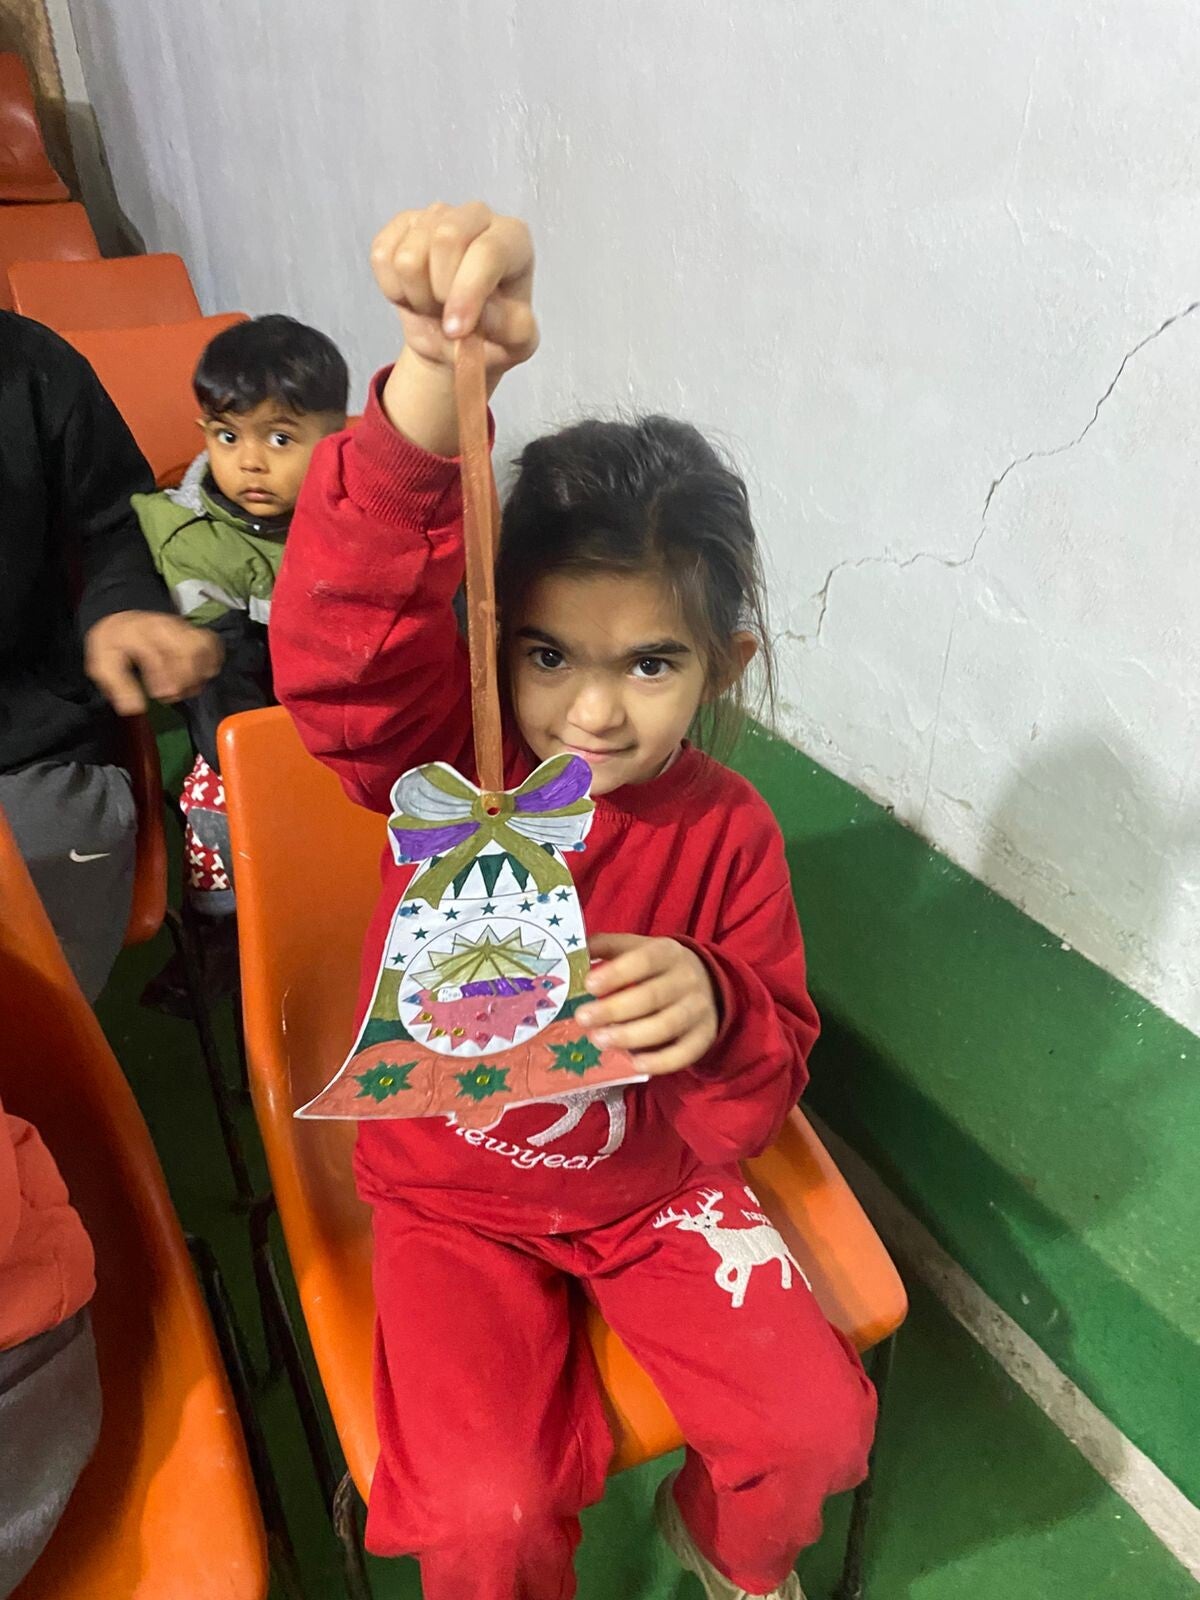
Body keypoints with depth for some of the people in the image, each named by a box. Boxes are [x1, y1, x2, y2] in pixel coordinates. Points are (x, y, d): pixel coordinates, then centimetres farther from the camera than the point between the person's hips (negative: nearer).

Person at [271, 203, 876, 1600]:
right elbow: (342, 636, -43)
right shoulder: (449, 757, -19)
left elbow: (752, 1112, -9)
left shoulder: (729, 834, -14)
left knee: (817, 1425, -3)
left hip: (656, 1186, 2)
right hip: (451, 1196, -1)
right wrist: (440, 378, -57)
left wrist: (715, 1019, -33)